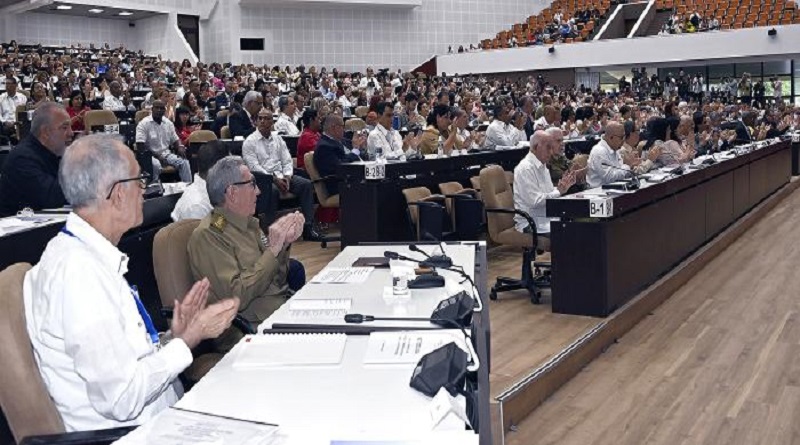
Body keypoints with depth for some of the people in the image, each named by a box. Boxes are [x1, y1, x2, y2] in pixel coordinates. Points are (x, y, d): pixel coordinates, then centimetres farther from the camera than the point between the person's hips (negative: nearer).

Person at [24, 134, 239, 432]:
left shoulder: (92, 255, 6)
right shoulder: (79, 270, -21)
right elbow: (121, 399, -22)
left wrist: (172, 336, -1)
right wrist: (189, 337, -13)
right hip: (128, 431, -8)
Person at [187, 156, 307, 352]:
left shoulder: (249, 223, 12)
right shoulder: (208, 235, -12)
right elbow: (236, 297, -22)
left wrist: (284, 244, -4)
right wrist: (273, 249, -18)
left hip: (282, 310, 8)